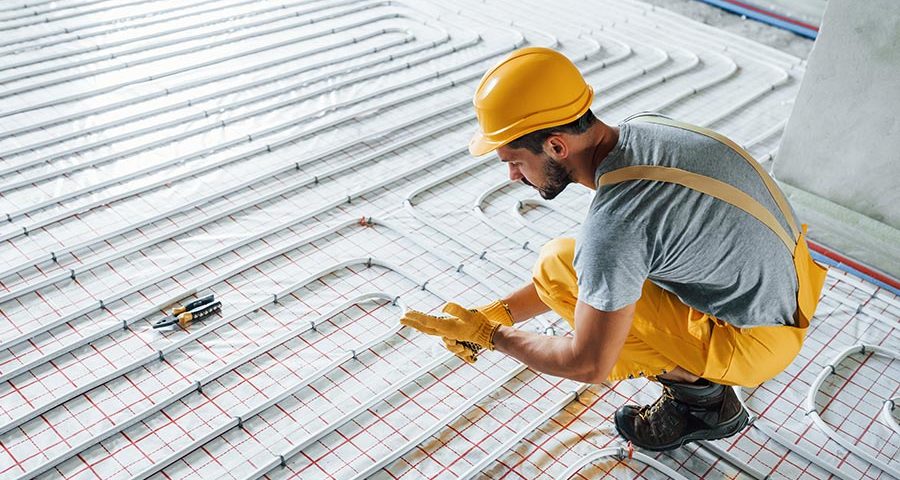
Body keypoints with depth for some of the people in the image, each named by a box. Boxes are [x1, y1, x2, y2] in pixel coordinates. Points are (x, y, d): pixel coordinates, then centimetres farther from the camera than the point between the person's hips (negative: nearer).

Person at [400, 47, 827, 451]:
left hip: (756, 341, -8)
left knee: (558, 268, -12)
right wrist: (499, 311, 2)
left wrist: (492, 335, -5)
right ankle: (697, 373, 13)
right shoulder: (642, 128, -5)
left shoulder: (612, 226, -32)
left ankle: (702, 398, 4)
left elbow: (588, 365, -20)